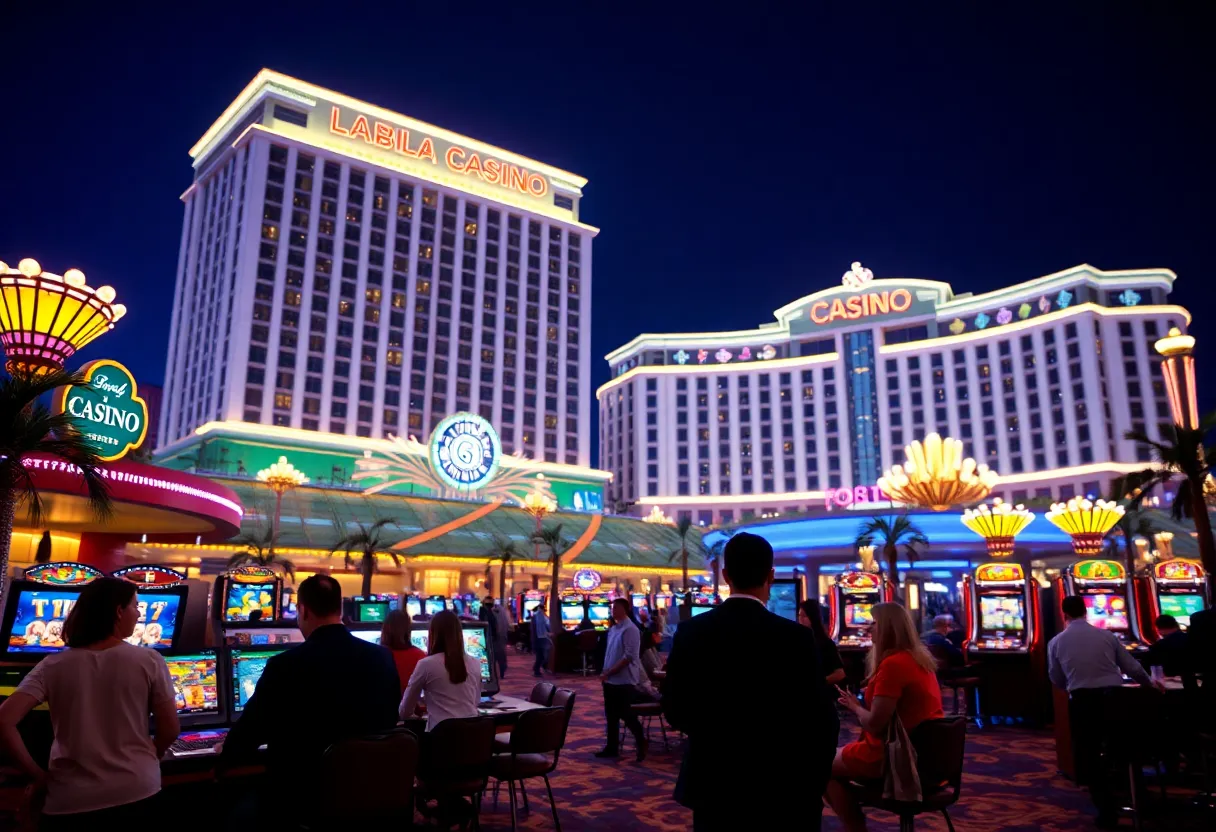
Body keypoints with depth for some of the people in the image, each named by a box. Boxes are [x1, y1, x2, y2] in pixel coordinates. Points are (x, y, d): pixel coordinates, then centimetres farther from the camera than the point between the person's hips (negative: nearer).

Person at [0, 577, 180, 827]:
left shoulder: (54, 666, -1)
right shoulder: (149, 661, -6)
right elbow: (169, 730, -2)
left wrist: (38, 774, 2)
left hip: (70, 801, 1)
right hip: (137, 792, -1)